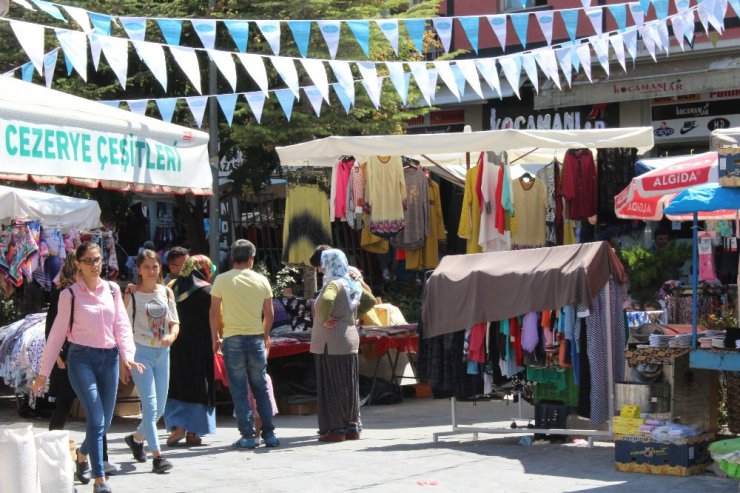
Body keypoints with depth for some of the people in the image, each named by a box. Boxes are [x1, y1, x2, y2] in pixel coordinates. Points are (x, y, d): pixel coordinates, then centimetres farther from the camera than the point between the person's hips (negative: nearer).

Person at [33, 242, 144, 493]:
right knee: (96, 419, -15)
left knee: (105, 422, 11)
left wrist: (127, 355, -10)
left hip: (109, 359, 4)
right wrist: (43, 373, 1)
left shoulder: (112, 290, 8)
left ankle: (82, 455, 41)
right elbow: (57, 334, 1)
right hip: (82, 359, -4)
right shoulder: (70, 294, -2)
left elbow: (122, 326, 7)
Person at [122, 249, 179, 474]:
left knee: (160, 408, 12)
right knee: (150, 406, -12)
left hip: (162, 352, 5)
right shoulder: (131, 294, -4)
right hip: (141, 352, -5)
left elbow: (175, 322, 10)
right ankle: (157, 456, -13)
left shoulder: (167, 292, 8)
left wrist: (172, 336, -13)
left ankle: (136, 437, 38)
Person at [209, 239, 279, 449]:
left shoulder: (222, 280, -3)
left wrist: (215, 338, 10)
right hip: (256, 338, 2)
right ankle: (269, 434, 12)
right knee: (261, 388, 12)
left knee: (239, 390, 3)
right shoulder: (261, 280, 3)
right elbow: (269, 314, 7)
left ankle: (247, 436, 2)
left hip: (232, 339, -2)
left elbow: (214, 312, -2)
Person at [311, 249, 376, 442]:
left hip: (331, 344, -8)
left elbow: (326, 300, -36)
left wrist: (324, 319, -21)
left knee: (332, 386, -2)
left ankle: (336, 429, 0)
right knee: (349, 386, 12)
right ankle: (352, 426, 16)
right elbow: (370, 301, 21)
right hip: (350, 341, 8)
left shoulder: (334, 284, -15)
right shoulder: (352, 284, 9)